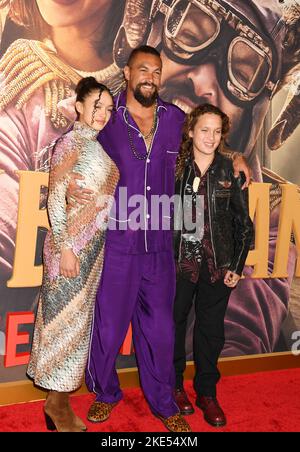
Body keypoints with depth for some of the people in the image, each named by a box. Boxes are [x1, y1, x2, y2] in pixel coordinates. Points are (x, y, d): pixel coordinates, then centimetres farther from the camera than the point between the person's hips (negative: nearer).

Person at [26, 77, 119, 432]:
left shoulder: (97, 145, 12)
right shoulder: (69, 143, -10)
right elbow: (55, 200, -14)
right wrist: (64, 249, -17)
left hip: (95, 246, 8)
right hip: (72, 244, -8)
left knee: (79, 318, 14)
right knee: (66, 318, 2)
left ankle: (60, 399, 29)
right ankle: (57, 401, 20)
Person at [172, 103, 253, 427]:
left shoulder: (231, 171, 1)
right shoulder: (174, 167, 0)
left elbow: (243, 223, 3)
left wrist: (237, 266, -1)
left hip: (217, 264, 1)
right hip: (178, 261, 0)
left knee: (211, 329, 10)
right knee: (174, 324, 11)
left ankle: (207, 393, 29)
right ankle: (175, 385, 33)